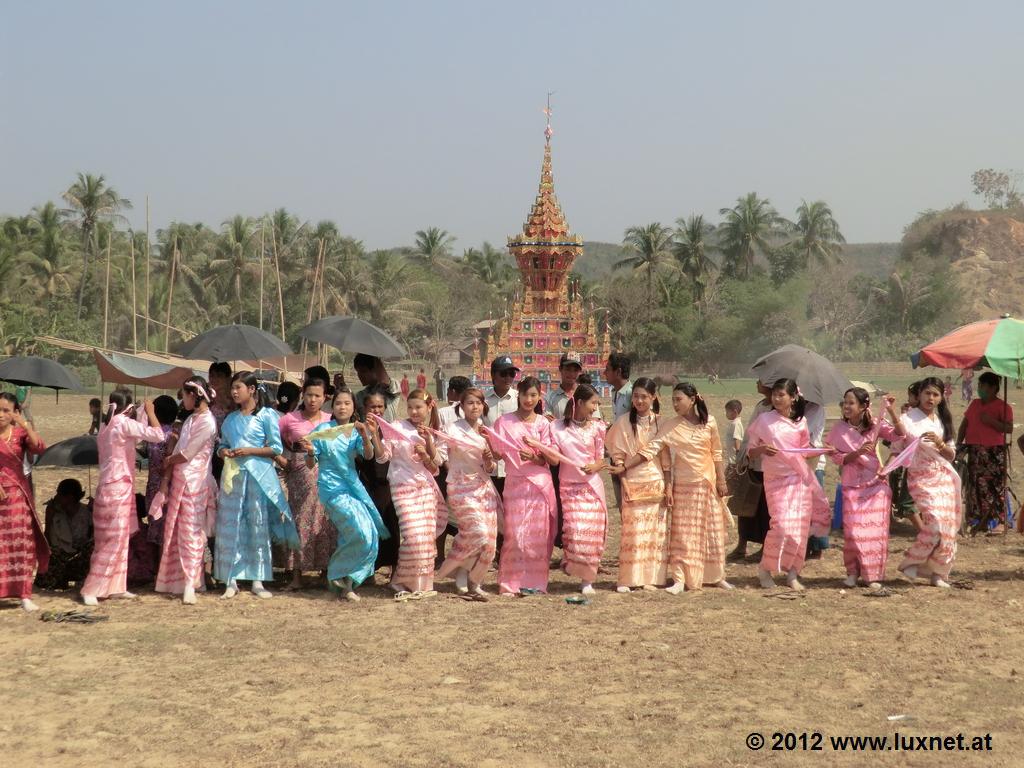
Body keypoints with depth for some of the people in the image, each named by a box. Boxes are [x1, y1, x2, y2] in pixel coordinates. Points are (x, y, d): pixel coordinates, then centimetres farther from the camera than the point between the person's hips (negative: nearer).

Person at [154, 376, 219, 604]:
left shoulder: (207, 422, -13)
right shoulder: (190, 419, 15)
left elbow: (186, 454, -14)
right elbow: (177, 451, 13)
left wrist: (168, 461, 4)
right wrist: (166, 478, 6)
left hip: (194, 482, -8)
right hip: (179, 480, 8)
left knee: (191, 533, -6)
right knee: (174, 531, 8)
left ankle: (190, 585, -4)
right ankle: (176, 580, 13)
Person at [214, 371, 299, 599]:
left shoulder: (266, 415, -1)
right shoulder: (231, 418, 14)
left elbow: (277, 448, -4)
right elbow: (221, 445, 18)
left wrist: (249, 451, -13)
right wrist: (224, 452, -5)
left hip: (258, 475, -4)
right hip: (232, 475, 4)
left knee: (258, 526, -1)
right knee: (230, 527, 0)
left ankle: (257, 581, 5)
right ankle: (231, 581, 4)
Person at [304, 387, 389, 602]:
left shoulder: (356, 431, 8)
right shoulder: (323, 430, -2)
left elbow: (369, 456, -9)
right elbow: (311, 464, 0)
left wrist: (365, 436, -26)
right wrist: (310, 452, -22)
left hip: (354, 487, 5)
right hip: (332, 489, -5)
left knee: (371, 536, -1)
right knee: (361, 534, -18)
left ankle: (346, 584, 11)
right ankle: (338, 574, 4)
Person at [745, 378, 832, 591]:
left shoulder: (801, 422, 6)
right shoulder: (764, 420, -2)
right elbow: (750, 452, 2)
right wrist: (762, 449, -19)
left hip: (800, 479, 3)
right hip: (777, 479, -3)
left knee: (800, 527, 2)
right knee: (783, 525, -14)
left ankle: (792, 573, 14)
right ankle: (764, 568, 5)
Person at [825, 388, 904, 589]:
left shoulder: (875, 425, 0)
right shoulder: (839, 429, 0)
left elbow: (899, 435, -11)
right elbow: (838, 458, -3)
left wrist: (891, 412, -21)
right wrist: (857, 453, -19)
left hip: (876, 484, 0)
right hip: (852, 486, 0)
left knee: (876, 530, -2)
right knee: (853, 530, -5)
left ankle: (874, 575, 8)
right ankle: (853, 572, 11)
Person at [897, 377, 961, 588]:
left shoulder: (942, 420, 14)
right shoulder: (908, 418, -1)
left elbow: (951, 455, 10)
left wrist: (940, 444, -9)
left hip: (944, 477, 5)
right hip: (921, 478, -5)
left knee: (947, 527, -1)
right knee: (935, 523, -19)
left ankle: (937, 572, 9)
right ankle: (911, 563, -2)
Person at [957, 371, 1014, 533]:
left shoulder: (1003, 406, -3)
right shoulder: (974, 404, 15)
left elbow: (1009, 428, -12)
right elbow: (964, 424, 19)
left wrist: (991, 421, -20)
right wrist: (959, 443, 9)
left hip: (994, 452, -6)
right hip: (975, 452, 6)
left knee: (995, 486, -6)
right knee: (976, 486, 6)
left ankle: (998, 522, -3)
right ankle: (978, 520, 13)